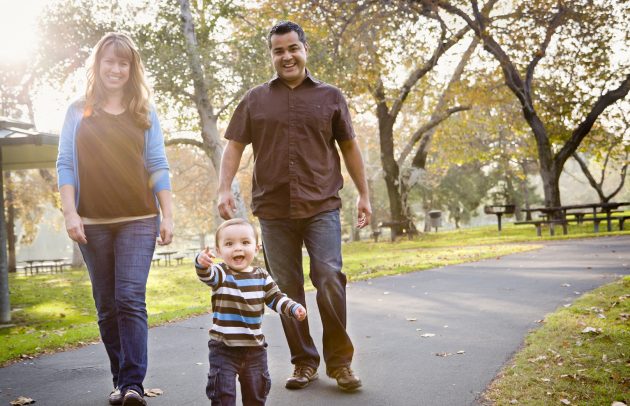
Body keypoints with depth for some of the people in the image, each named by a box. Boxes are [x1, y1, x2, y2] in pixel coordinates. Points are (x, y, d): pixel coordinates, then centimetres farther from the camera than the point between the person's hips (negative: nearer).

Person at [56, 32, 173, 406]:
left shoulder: (145, 113, 8)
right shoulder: (78, 112, 9)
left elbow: (157, 167, 6)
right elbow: (65, 165, 5)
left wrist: (168, 215, 0)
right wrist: (70, 213, -6)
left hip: (138, 220, -1)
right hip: (93, 222, 2)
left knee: (130, 299, -12)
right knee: (107, 305, 6)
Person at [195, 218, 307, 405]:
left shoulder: (262, 276, 1)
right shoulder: (221, 273, -11)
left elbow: (275, 298, 9)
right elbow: (206, 275, -32)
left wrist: (294, 308, -8)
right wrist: (202, 263, -55)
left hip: (255, 347, 4)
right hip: (224, 348, -3)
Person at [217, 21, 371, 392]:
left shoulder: (330, 96, 10)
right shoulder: (256, 99, 11)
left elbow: (350, 147, 13)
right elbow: (235, 146, 9)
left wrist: (364, 195, 10)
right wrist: (225, 189, -5)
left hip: (322, 207, -1)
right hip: (274, 210, 2)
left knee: (330, 279, -12)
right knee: (288, 289, 5)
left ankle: (339, 361, 3)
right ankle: (304, 362, 17)